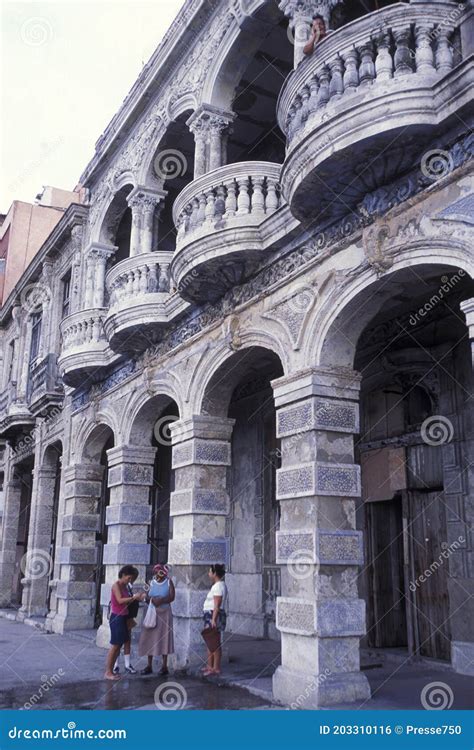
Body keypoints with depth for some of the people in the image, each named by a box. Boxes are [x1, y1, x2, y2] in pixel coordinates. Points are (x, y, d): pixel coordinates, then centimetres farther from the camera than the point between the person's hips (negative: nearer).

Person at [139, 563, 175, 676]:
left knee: (164, 637, -1)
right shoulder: (152, 582, 6)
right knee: (149, 637, 2)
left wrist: (162, 600, -22)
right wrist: (150, 599, -18)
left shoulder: (169, 582, -1)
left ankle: (164, 666, 5)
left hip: (164, 612, -3)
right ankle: (149, 665, 10)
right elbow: (147, 597, 4)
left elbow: (172, 597, -8)